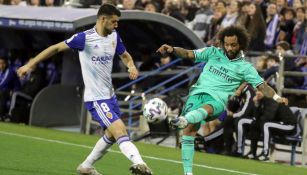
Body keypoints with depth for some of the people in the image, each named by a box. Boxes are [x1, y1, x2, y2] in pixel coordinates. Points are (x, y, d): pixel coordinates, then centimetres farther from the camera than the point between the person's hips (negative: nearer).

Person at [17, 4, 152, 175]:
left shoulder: (114, 36, 4)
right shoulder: (85, 38, -16)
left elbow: (125, 55, 19)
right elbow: (56, 48, -8)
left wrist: (132, 66, -6)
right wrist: (30, 65, -7)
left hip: (110, 95, 8)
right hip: (96, 98, -8)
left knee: (112, 135, 18)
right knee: (120, 130, -22)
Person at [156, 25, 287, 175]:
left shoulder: (244, 67, 9)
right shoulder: (213, 53, 14)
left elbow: (262, 86, 4)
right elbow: (188, 54, 12)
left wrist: (277, 97, -13)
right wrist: (172, 49, -6)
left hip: (218, 99, -2)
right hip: (198, 93, 2)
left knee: (207, 108, -39)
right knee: (189, 130, -15)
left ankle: (183, 120, -70)